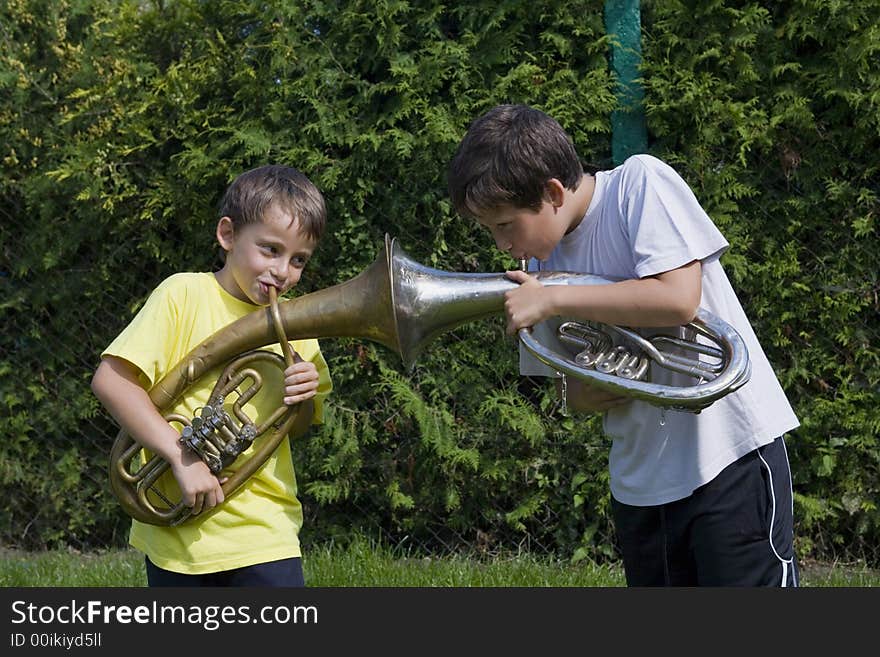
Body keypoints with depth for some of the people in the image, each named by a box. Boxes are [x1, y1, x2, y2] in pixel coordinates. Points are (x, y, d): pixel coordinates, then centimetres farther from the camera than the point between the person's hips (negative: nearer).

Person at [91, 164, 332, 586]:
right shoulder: (185, 294, -7)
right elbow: (110, 379, -16)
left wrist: (304, 400, -7)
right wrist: (183, 456, -23)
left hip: (265, 535, 3)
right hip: (180, 531, -3)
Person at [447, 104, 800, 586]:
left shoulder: (639, 182, -9)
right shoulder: (542, 260, 8)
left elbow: (678, 297, -22)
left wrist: (552, 299, -17)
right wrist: (579, 396, -9)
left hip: (729, 455, -6)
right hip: (639, 480, 6)